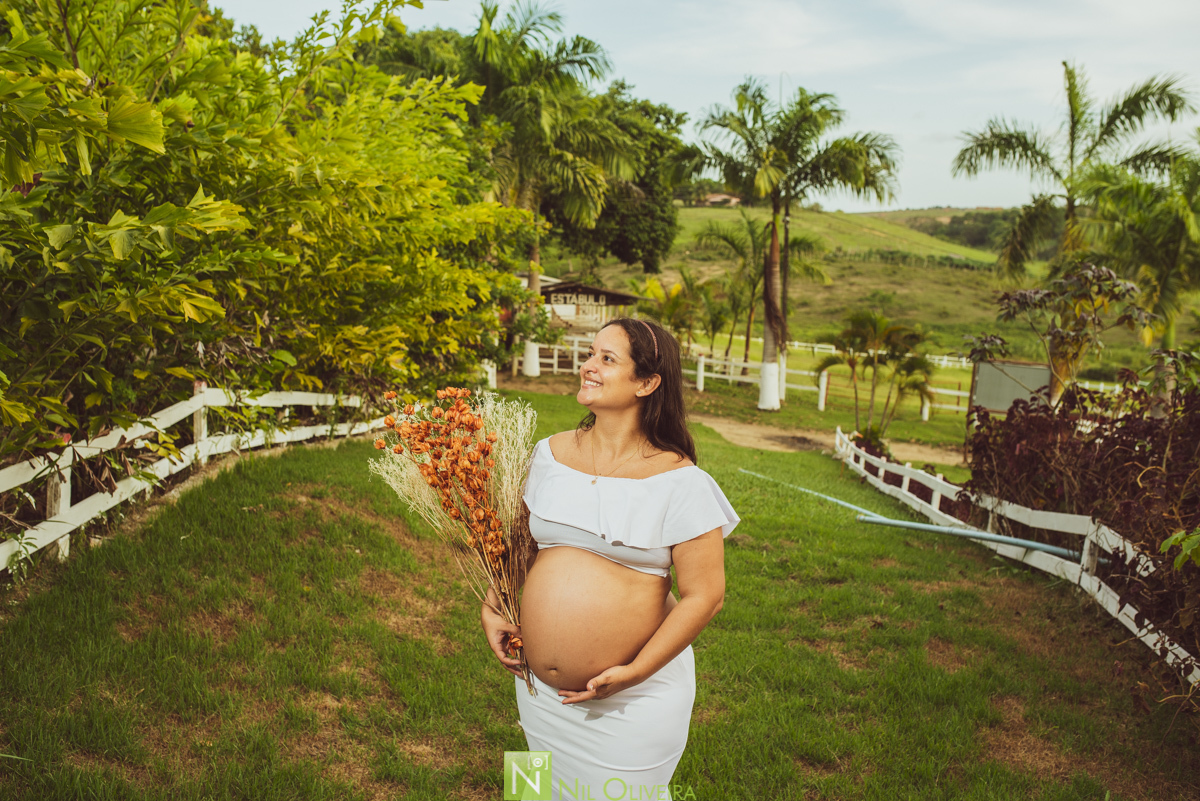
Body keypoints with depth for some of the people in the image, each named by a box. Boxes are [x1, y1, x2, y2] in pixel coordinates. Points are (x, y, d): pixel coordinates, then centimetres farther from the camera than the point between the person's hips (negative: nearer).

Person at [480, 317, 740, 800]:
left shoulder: (680, 482, -15)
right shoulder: (551, 453, 0)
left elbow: (704, 596, -14)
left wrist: (635, 672, -17)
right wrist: (492, 607, 2)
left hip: (632, 702, -5)